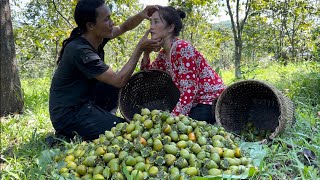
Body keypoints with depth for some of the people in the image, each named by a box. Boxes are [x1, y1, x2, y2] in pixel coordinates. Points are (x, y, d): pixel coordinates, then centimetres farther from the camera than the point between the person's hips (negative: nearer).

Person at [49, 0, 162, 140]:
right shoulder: (79, 50, -27)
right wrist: (140, 48, -22)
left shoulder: (95, 37, -1)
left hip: (83, 101, 9)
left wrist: (141, 15, -7)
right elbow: (119, 80, -26)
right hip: (68, 115, -9)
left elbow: (125, 27, 14)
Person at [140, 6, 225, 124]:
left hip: (212, 102, -7)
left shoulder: (182, 48, -20)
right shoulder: (164, 54, 4)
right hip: (196, 104, 8)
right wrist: (146, 53, -1)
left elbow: (188, 92, -24)